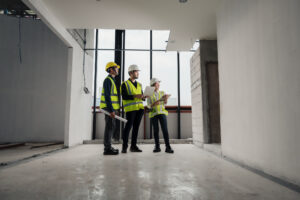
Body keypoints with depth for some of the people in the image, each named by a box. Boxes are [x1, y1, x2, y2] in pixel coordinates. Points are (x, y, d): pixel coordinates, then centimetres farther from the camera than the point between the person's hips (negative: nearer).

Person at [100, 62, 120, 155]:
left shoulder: (111, 80, 21)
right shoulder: (108, 80, -11)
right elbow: (107, 96, -18)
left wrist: (115, 109, 21)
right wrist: (111, 110, -23)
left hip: (111, 108, 10)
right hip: (109, 108, -10)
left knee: (111, 127, 11)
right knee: (109, 127, -8)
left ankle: (108, 147, 18)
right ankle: (107, 149, -4)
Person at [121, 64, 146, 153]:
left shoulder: (139, 85, 19)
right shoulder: (125, 84, 1)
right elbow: (124, 97, -10)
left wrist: (143, 97, -5)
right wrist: (135, 96, -19)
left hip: (140, 108, 6)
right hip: (130, 108, -6)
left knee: (136, 127, 7)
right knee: (128, 126, -6)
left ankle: (133, 146, 15)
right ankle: (124, 146, 5)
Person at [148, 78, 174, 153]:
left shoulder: (162, 93, 12)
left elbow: (165, 102, -2)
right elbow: (149, 105, 2)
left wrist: (166, 98, -25)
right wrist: (154, 104, -18)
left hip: (162, 112, 1)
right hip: (153, 113, 0)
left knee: (165, 129, -10)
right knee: (156, 130, -1)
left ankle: (168, 147, -9)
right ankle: (157, 147, 8)